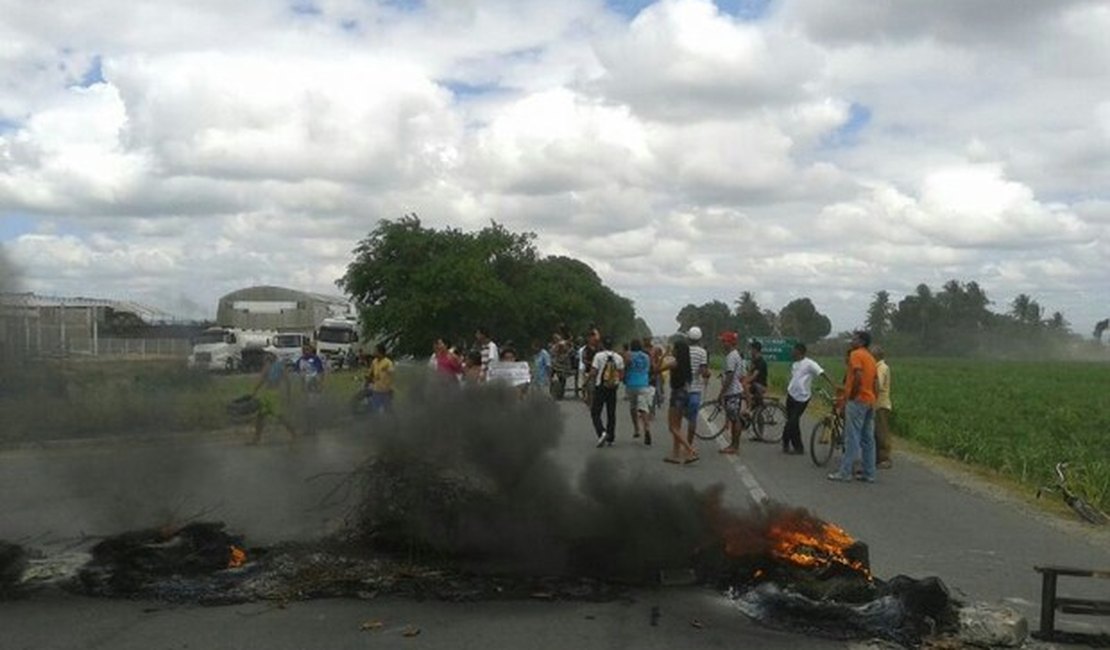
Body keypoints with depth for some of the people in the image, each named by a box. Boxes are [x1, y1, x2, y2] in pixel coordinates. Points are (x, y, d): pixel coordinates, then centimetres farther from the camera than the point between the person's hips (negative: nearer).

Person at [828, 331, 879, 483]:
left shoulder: (856, 354, -9)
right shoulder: (871, 358, 19)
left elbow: (858, 377, -21)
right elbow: (873, 382, 18)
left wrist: (850, 397, -15)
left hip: (857, 400, -9)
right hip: (870, 401, 9)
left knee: (852, 438, -8)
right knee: (868, 439, 9)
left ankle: (845, 472, -6)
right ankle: (869, 473, 10)